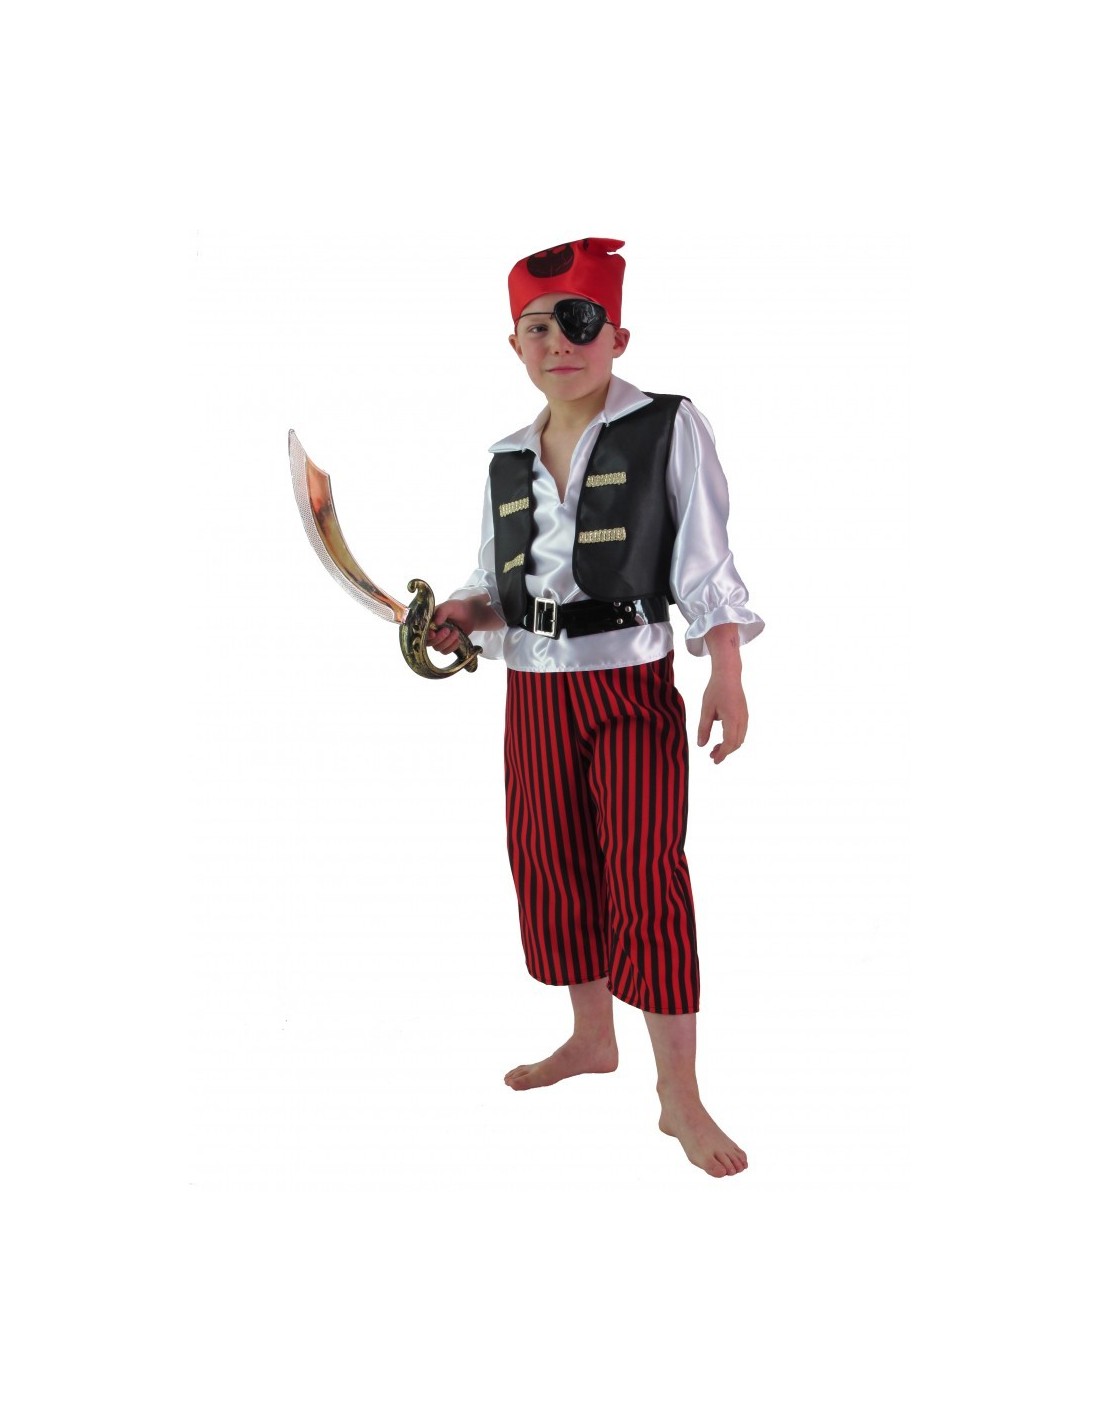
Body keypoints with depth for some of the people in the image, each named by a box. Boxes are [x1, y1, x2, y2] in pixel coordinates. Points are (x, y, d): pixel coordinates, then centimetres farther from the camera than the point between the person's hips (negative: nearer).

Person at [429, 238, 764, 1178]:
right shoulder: (508, 459, 10)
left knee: (646, 873, -7)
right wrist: (467, 614, -5)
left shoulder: (670, 429, -3)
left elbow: (706, 565, -7)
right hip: (534, 686, 5)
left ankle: (680, 1094, 2)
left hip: (631, 680, -5)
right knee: (551, 864, 12)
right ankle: (591, 1037, 32)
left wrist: (728, 676, -15)